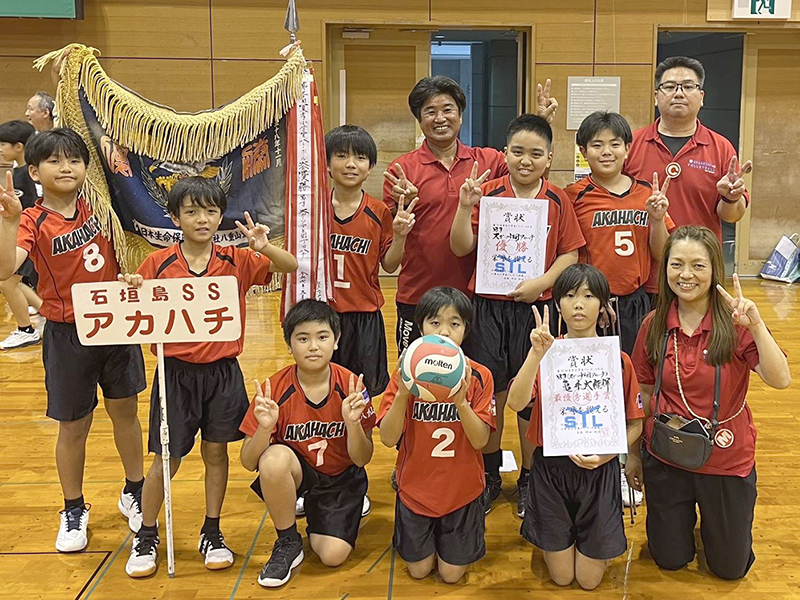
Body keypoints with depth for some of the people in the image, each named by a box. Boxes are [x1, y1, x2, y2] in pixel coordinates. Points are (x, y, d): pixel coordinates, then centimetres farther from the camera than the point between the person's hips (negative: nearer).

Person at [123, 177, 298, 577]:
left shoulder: (237, 261, -3)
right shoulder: (158, 265, -5)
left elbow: (291, 267, -8)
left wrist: (264, 248, -26)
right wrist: (133, 292, -21)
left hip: (222, 374, 1)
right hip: (176, 373, -1)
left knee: (216, 452, 13)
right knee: (167, 460, 7)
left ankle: (212, 534, 30)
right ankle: (146, 537, 27)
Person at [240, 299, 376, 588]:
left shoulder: (351, 386, -17)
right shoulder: (274, 389, -18)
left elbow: (362, 459, -13)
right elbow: (249, 463, -16)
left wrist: (353, 423, -33)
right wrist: (264, 427, -36)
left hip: (341, 478, 0)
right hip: (294, 472, 0)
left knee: (333, 555, -20)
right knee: (275, 458, -34)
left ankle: (316, 521, 17)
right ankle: (288, 542, -8)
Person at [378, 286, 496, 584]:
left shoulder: (478, 377, -13)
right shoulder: (407, 373, -12)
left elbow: (481, 440, -18)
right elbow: (388, 439, -17)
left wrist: (461, 401, -35)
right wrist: (402, 394, -33)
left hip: (462, 490, -1)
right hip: (416, 489, 1)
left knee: (452, 574, 8)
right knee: (418, 570, 12)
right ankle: (427, 531, 40)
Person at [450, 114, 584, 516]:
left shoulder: (557, 201, 1)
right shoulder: (487, 193, -2)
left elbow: (570, 253, 2)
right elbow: (462, 248, -5)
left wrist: (542, 282, -12)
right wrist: (465, 207, -18)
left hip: (535, 306, 0)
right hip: (488, 306, 0)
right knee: (488, 392, 8)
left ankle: (529, 479, 26)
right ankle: (489, 475, 27)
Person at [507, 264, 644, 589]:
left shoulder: (618, 361, -7)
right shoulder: (544, 353, -8)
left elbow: (634, 424, 0)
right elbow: (516, 403, -23)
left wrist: (604, 454, -17)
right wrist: (537, 354, -35)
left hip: (599, 472, 0)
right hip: (551, 468, 0)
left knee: (589, 580, 5)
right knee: (561, 577, 6)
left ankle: (600, 543, 37)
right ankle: (550, 537, 38)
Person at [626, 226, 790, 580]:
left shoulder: (734, 323, -15)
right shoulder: (655, 325, -7)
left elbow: (780, 380, -27)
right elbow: (644, 395, 2)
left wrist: (755, 326, -37)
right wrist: (633, 453, 8)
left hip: (726, 459, -1)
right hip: (665, 458, 2)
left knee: (730, 568, 14)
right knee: (670, 561, 16)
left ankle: (711, 518, 43)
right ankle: (683, 518, 45)